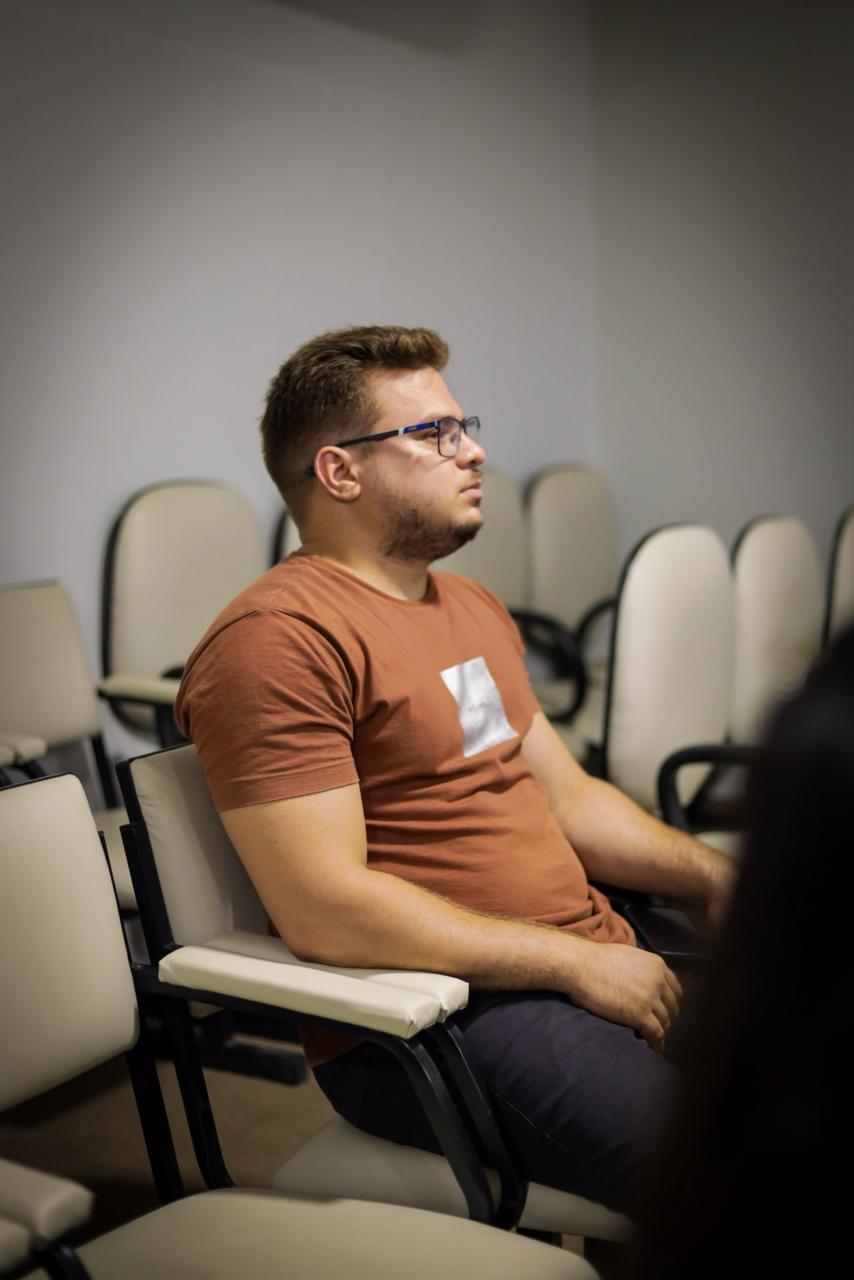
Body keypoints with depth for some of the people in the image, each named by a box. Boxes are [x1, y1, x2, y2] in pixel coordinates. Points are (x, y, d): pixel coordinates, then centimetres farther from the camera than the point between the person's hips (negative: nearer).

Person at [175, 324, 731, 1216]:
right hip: (429, 1023, -9)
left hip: (593, 963, 9)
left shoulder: (472, 607, 20)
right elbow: (322, 909, -19)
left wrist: (714, 876, 6)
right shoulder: (276, 639, -12)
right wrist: (575, 961, -17)